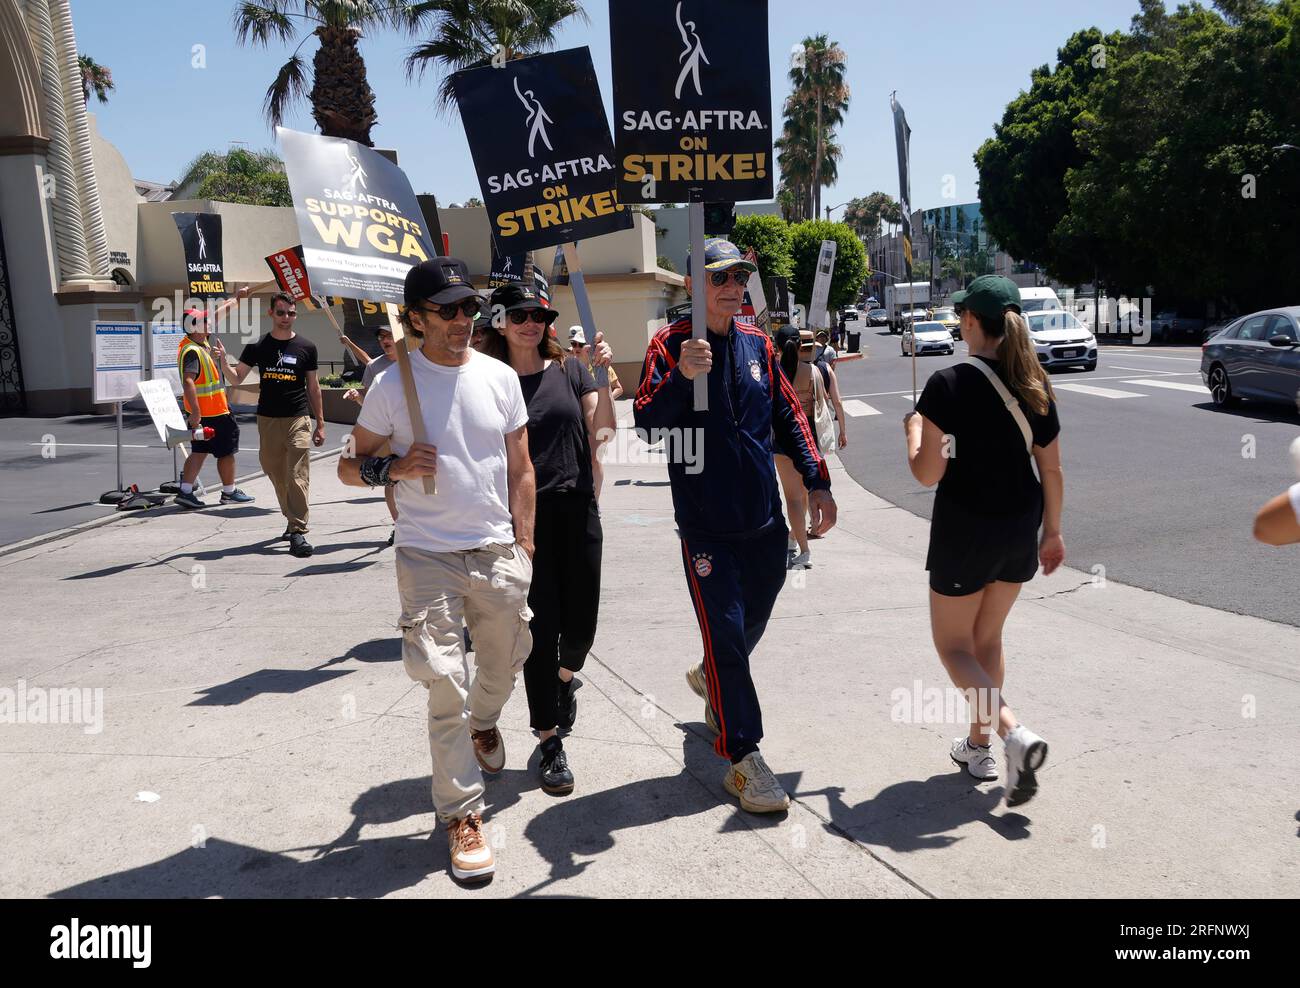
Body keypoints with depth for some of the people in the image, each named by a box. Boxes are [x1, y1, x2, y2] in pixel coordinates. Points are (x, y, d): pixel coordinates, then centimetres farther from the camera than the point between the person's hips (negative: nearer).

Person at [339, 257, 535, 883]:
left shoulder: (499, 377, 4)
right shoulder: (393, 386, -4)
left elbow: (520, 469, 9)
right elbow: (349, 467, 4)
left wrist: (524, 546, 5)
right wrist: (391, 468, -17)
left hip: (499, 551, 3)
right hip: (428, 555, -3)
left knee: (505, 662, 18)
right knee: (446, 686, -5)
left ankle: (482, 723, 52)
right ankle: (461, 813, 8)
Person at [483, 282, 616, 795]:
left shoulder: (570, 370, 7)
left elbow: (603, 429, -1)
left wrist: (603, 377, -12)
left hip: (577, 509, 3)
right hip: (525, 517, -2)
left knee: (580, 626, 8)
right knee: (541, 627, 1)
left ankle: (565, 677, 44)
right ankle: (549, 741, 14)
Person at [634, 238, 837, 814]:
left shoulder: (758, 344, 7)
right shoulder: (670, 345, -7)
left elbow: (789, 416, 15)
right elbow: (645, 418, -20)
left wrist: (817, 481, 11)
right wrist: (682, 376, -36)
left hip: (765, 519, 6)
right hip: (705, 526, -5)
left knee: (751, 625, 19)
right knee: (726, 634, -4)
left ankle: (711, 681, 50)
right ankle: (743, 760, 6)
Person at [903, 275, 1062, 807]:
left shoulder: (949, 383, -16)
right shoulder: (1035, 385, 1)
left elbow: (928, 473, -18)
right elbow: (1051, 469, 5)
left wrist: (914, 428, 1)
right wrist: (1052, 532, 16)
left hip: (965, 528, -6)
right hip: (1021, 528, 6)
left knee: (954, 644, 8)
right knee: (987, 638, 21)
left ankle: (1015, 732, -12)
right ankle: (978, 745, 30)